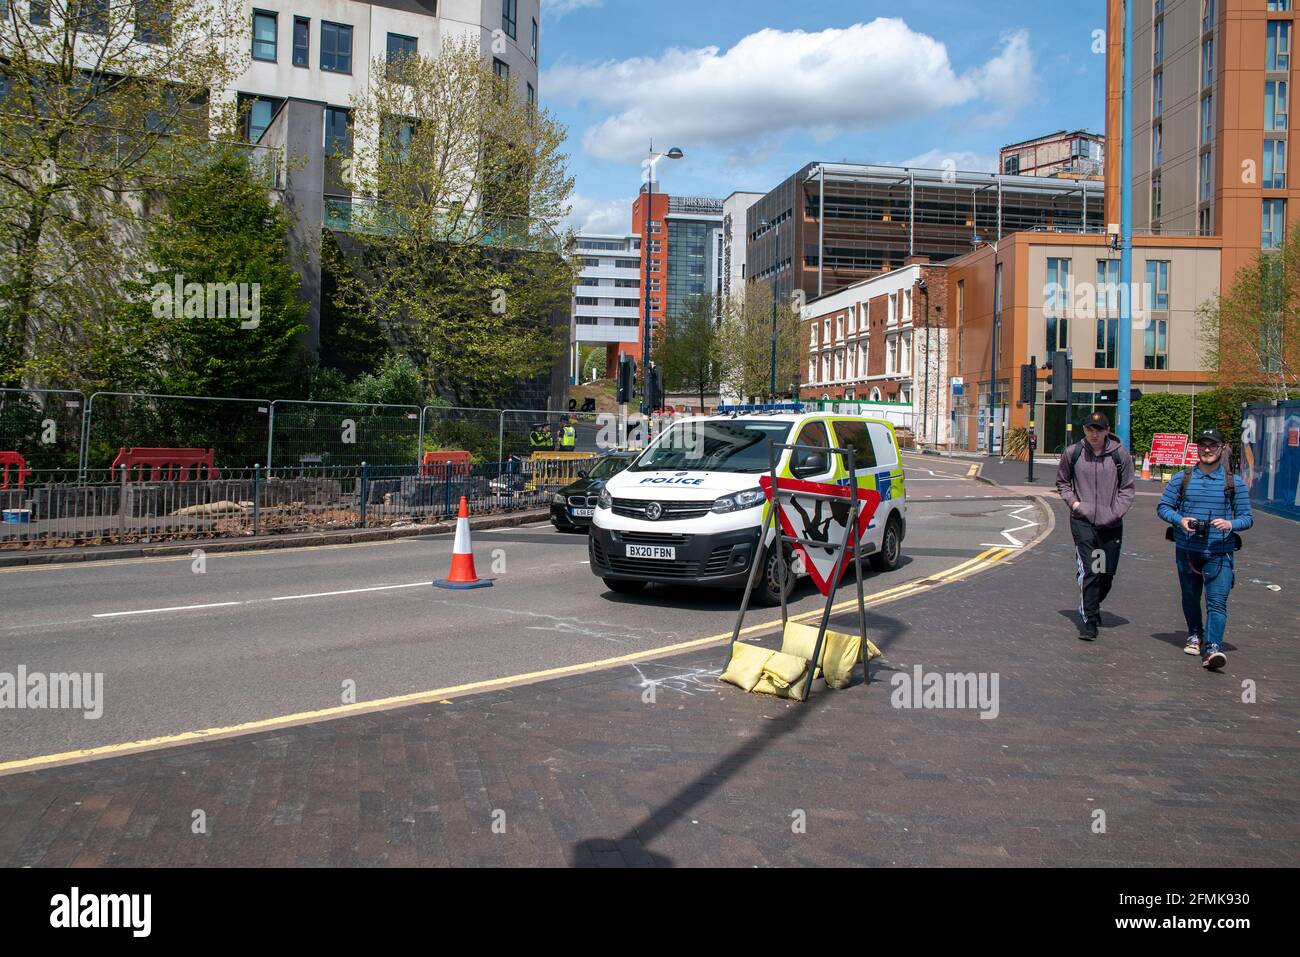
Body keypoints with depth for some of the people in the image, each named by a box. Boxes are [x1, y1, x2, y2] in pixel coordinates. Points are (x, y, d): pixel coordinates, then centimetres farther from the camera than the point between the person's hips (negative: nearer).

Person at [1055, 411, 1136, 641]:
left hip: (1111, 524, 2)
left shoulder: (1120, 454, -1)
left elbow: (1127, 488, 7)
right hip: (1082, 521, -2)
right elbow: (1062, 481, 16)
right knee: (1088, 571, -11)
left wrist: (1116, 511, -5)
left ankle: (1092, 607, 38)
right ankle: (1090, 622, -6)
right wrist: (1072, 501, 0)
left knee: (1107, 573, 11)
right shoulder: (1072, 453, 0)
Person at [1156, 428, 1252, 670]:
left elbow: (1247, 517, 3)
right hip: (1187, 550, 3)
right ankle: (1195, 635, 38)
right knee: (1190, 597, 17)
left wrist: (1230, 524, -19)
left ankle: (1212, 647, -22)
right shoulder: (1182, 480, 5)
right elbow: (1163, 506, 8)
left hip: (1219, 553, -2)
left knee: (1217, 602, -15)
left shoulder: (1235, 483, 2)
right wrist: (1179, 519, -13)